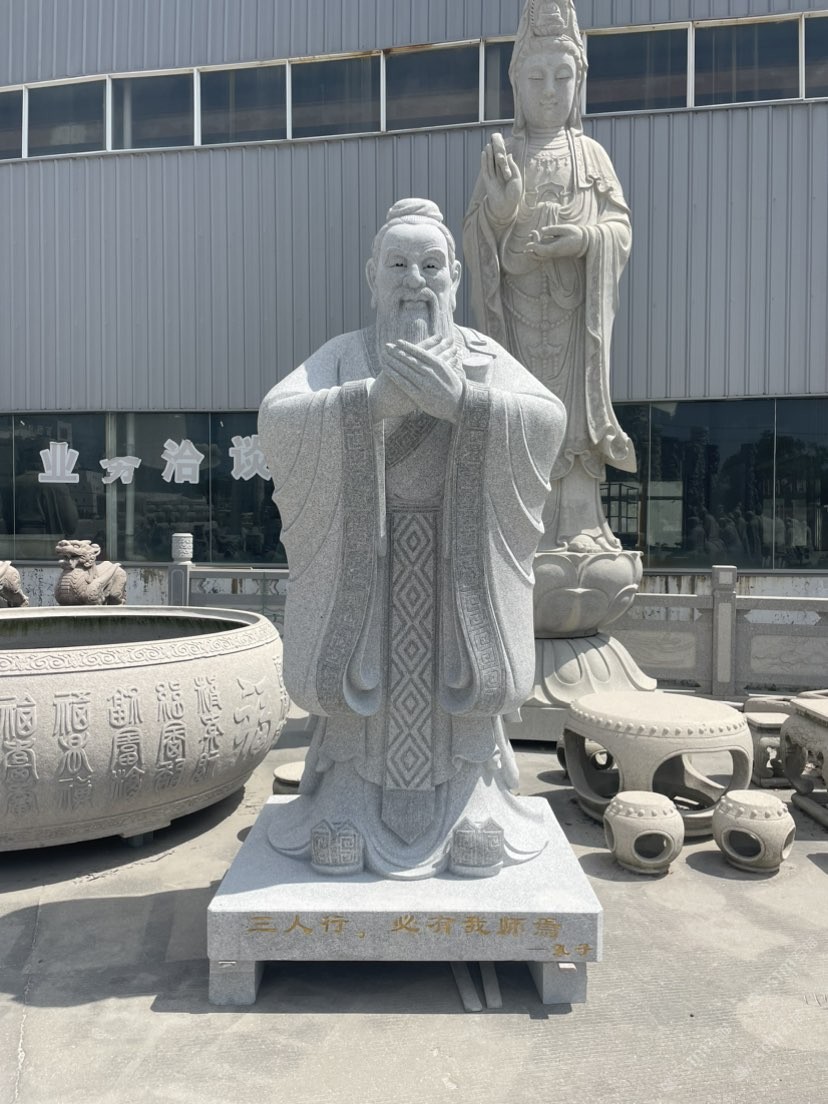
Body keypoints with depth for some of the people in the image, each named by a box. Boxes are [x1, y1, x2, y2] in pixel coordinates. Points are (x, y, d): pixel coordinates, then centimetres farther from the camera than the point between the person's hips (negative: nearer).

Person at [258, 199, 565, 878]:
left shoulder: (484, 357, 6)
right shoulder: (344, 357, 5)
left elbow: (547, 421, -10)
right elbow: (277, 420, -13)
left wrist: (460, 400, -27)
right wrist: (376, 397, -26)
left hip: (458, 566, 1)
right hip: (365, 562, 0)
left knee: (453, 682, 2)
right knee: (367, 680, 1)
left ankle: (468, 811, 18)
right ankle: (352, 816, 17)